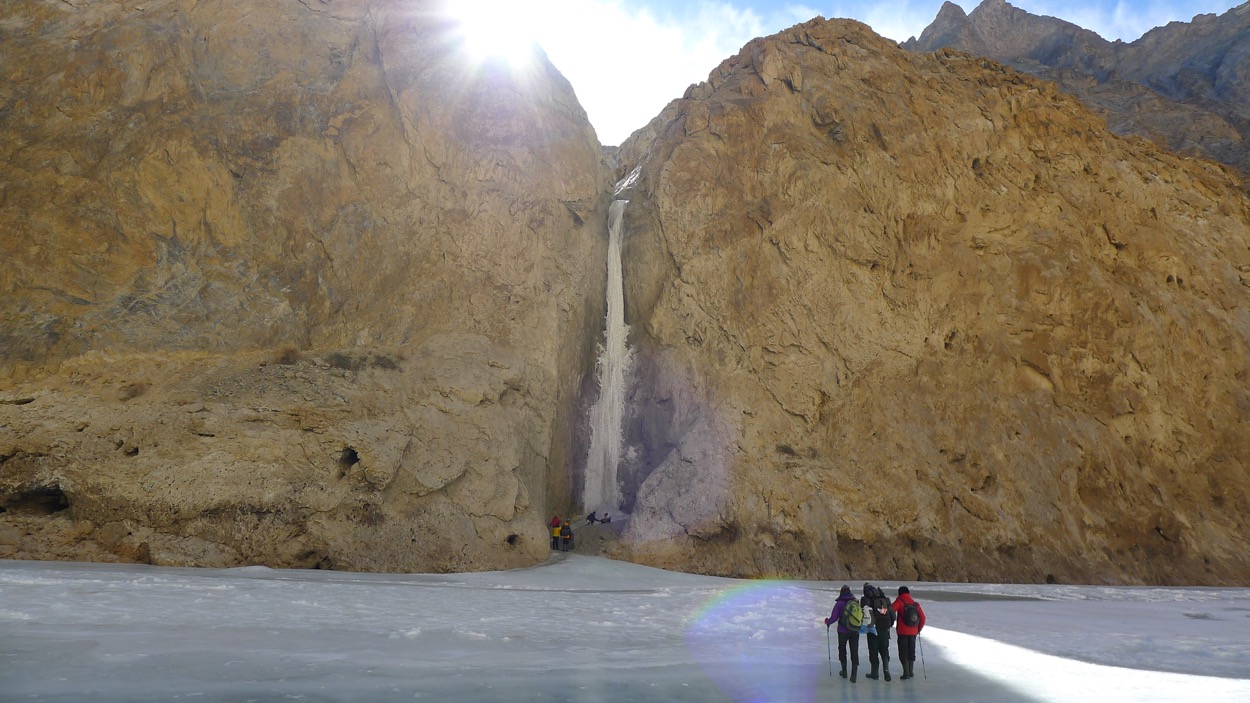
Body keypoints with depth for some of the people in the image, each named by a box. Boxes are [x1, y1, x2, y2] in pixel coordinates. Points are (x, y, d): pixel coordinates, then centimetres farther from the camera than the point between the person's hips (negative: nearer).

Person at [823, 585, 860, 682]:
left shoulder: (840, 603, -8)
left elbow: (834, 618, -11)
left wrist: (827, 621, 9)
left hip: (843, 631, -2)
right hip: (855, 631, 2)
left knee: (842, 650, 18)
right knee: (854, 652, 5)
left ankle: (844, 672, 28)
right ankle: (854, 675, -2)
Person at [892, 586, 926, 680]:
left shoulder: (899, 602, -6)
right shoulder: (915, 603, 9)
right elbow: (922, 618, 11)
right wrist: (919, 629, 21)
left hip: (903, 632, -5)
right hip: (913, 632, 5)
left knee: (903, 652, 0)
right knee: (911, 651, 16)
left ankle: (906, 673, -3)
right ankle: (911, 672, 21)